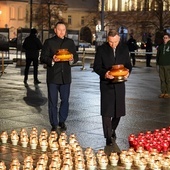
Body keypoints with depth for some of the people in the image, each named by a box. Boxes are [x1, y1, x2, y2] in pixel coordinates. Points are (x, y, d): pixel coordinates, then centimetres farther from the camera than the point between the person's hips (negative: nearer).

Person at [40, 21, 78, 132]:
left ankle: (62, 121, 24)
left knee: (65, 100, 8)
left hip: (66, 76, 3)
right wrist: (52, 60, -21)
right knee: (53, 102, 2)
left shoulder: (70, 42, 10)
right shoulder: (49, 42, 1)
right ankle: (54, 124, 10)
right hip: (53, 77, -3)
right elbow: (43, 58, -2)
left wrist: (72, 59, -12)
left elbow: (76, 57, 12)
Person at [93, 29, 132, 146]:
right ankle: (108, 137, 7)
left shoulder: (124, 48, 1)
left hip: (119, 84, 3)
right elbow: (96, 66, -4)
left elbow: (128, 64, 9)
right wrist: (104, 73, -23)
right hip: (106, 84, -3)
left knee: (119, 110, 12)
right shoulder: (101, 49, -7)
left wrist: (128, 72, -13)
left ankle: (113, 129, 37)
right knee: (107, 112, -2)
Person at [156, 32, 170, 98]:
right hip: (161, 65, 4)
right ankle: (163, 92, 14)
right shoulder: (161, 46, 11)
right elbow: (158, 55, 17)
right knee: (162, 79, 8)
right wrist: (157, 62, 10)